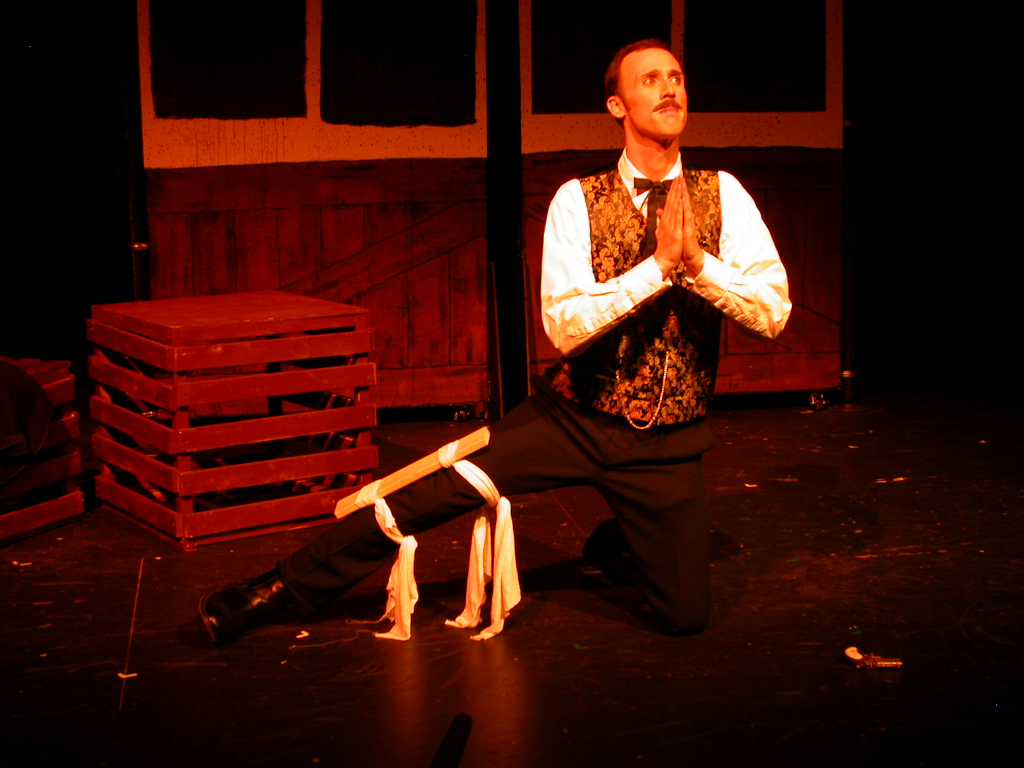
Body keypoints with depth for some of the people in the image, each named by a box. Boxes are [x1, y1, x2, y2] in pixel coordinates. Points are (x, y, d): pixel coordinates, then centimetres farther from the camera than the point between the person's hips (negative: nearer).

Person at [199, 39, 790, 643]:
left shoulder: (722, 195, -6)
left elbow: (775, 313, -13)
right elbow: (564, 323, -20)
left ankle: (616, 545, 36)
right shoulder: (579, 201, -9)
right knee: (432, 491, -11)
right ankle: (285, 586, 7)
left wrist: (695, 258, -28)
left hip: (666, 443, 1)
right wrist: (660, 263, -28)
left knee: (687, 616, 3)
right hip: (575, 418, -1)